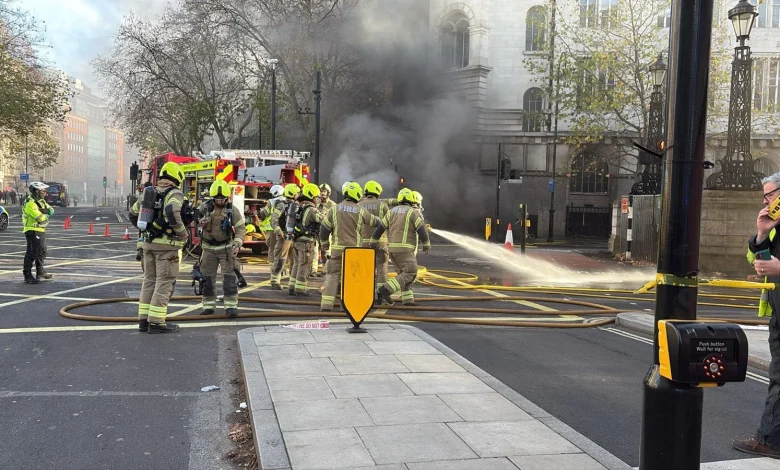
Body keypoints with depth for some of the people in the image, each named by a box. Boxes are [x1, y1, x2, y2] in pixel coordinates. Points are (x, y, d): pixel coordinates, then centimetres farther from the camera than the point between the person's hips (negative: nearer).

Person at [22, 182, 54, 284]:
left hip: (41, 230, 10)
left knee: (42, 252, 20)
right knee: (32, 253, -9)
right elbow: (40, 218, -24)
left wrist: (43, 211, -17)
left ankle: (40, 272, 33)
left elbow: (51, 211, 2)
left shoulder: (41, 201, 13)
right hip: (33, 231, -10)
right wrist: (46, 213, -3)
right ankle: (27, 276, -5)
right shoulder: (30, 203, -18)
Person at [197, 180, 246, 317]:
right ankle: (209, 306, 16)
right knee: (207, 278, 6)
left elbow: (241, 228, -6)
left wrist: (237, 244, -21)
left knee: (229, 277, -6)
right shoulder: (205, 207, -4)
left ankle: (231, 306, -3)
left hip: (226, 248, -2)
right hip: (209, 248, 2)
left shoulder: (232, 210, -7)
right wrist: (199, 222, -20)